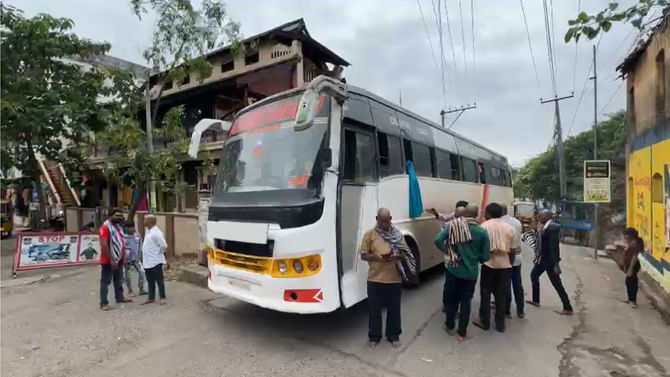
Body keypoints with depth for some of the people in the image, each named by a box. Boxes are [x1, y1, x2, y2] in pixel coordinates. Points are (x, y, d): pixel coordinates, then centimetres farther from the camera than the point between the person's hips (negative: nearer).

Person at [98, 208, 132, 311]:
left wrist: (123, 257, 16)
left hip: (119, 259, 9)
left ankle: (119, 297, 30)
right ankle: (103, 303, 3)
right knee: (105, 282, -2)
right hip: (108, 261, -9)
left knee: (118, 280, 18)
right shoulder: (105, 227, -17)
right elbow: (104, 246, -23)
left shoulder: (118, 226, 12)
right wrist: (111, 259, -23)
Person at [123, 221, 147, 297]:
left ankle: (141, 289, 6)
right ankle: (130, 291, 24)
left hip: (135, 259, 3)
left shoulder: (138, 235, -3)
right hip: (126, 259, -3)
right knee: (127, 275, 7)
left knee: (142, 272, -6)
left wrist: (138, 257, -1)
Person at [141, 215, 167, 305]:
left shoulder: (156, 233, -20)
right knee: (150, 281, 16)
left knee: (159, 280, 2)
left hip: (155, 261, -9)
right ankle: (151, 298, 26)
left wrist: (159, 253, -7)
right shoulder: (147, 230, 9)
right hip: (147, 261, 9)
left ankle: (162, 298, 11)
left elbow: (164, 246, -22)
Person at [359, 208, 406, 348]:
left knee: (394, 309, 13)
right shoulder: (370, 234, -2)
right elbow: (363, 255, -1)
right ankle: (374, 336, 27)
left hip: (394, 279, 2)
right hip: (375, 279, -1)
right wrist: (376, 257, -20)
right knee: (374, 309, 9)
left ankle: (393, 335, 31)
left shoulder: (397, 233, 5)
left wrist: (396, 256, -13)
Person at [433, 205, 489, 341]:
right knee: (465, 301, 13)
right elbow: (485, 256, -6)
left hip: (452, 268, 1)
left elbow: (437, 240, -18)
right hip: (470, 272, -1)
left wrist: (447, 251, -1)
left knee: (451, 297, 18)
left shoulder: (452, 226, -9)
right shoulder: (482, 232, -10)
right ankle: (462, 333, 21)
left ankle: (449, 326, 33)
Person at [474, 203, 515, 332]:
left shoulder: (484, 226, -5)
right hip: (505, 265, 3)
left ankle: (485, 322, 17)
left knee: (485, 294, 9)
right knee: (501, 295, 12)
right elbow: (513, 250, 9)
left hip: (489, 264, -3)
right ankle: (500, 324, 19)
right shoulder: (509, 228, 5)